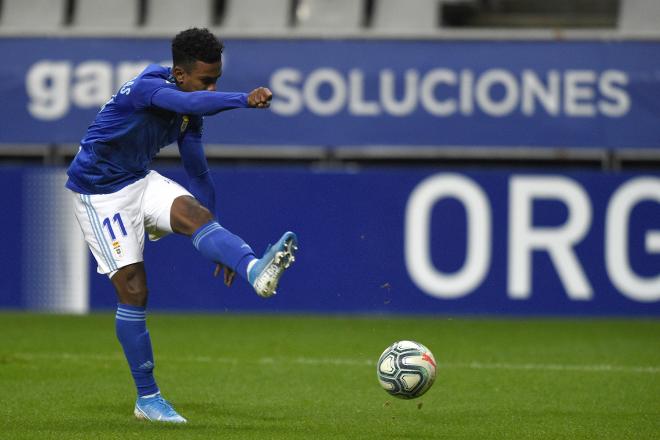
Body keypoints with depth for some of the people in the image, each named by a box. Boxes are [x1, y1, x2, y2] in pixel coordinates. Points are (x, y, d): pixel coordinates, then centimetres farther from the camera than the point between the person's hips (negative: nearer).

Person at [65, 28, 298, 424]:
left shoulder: (191, 111, 0)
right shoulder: (146, 87, -24)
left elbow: (198, 173, 9)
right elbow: (192, 103, -47)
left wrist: (218, 246, 10)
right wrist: (245, 100, -61)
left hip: (141, 182, 6)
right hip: (99, 193, -6)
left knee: (196, 214, -25)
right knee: (133, 289, -11)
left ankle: (256, 271, -52)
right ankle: (147, 398, -2)